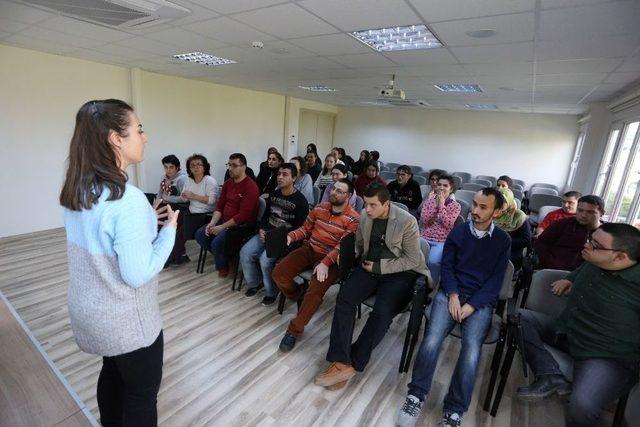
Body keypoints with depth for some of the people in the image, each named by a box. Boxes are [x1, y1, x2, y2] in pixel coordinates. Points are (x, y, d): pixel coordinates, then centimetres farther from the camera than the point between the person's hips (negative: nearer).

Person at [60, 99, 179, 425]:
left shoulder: (76, 190, -3)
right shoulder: (128, 199, -31)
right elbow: (137, 274, -27)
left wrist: (147, 222, 4)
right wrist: (169, 229, -17)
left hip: (89, 310, 8)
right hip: (126, 318, -8)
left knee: (112, 372, 30)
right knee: (142, 392, 16)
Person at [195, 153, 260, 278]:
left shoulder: (250, 187, -18)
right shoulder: (227, 183, 8)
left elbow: (243, 215, -22)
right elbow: (219, 206, 10)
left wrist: (221, 227, -21)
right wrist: (212, 223, -7)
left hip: (241, 225, -8)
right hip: (224, 220, 8)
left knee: (216, 242, -24)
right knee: (199, 234, -3)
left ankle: (223, 266, 7)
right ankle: (223, 255, 13)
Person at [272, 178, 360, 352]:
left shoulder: (353, 219, -9)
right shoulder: (320, 208, 8)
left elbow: (343, 246, -18)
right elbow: (305, 228, 14)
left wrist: (325, 263, -29)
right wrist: (290, 236, -5)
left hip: (330, 259, -5)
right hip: (309, 250, 5)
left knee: (316, 290, -28)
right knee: (278, 274, -11)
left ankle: (294, 330, -6)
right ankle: (301, 298, 17)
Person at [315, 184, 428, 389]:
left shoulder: (407, 222, -16)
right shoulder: (364, 216, 0)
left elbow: (413, 259, -13)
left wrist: (380, 267, -16)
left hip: (399, 272, -4)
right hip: (370, 267, 5)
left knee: (382, 312, -27)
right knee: (344, 298, -20)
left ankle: (352, 364, -11)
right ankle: (340, 361, -17)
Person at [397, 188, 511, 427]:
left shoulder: (503, 240, 6)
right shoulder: (458, 232, 8)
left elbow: (496, 280, 1)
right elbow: (446, 266, 7)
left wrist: (471, 305, -11)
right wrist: (453, 295, -10)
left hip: (481, 301, 0)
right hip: (452, 293, 1)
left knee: (472, 348, -26)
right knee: (432, 340, -23)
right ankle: (417, 395, -4)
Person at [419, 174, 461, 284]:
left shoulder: (456, 206, 4)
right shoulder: (428, 201, 10)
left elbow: (449, 225, -10)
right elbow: (423, 222, -3)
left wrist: (441, 205, -10)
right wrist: (435, 205, -8)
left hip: (442, 242, -2)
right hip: (425, 238, 2)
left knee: (433, 261, -30)